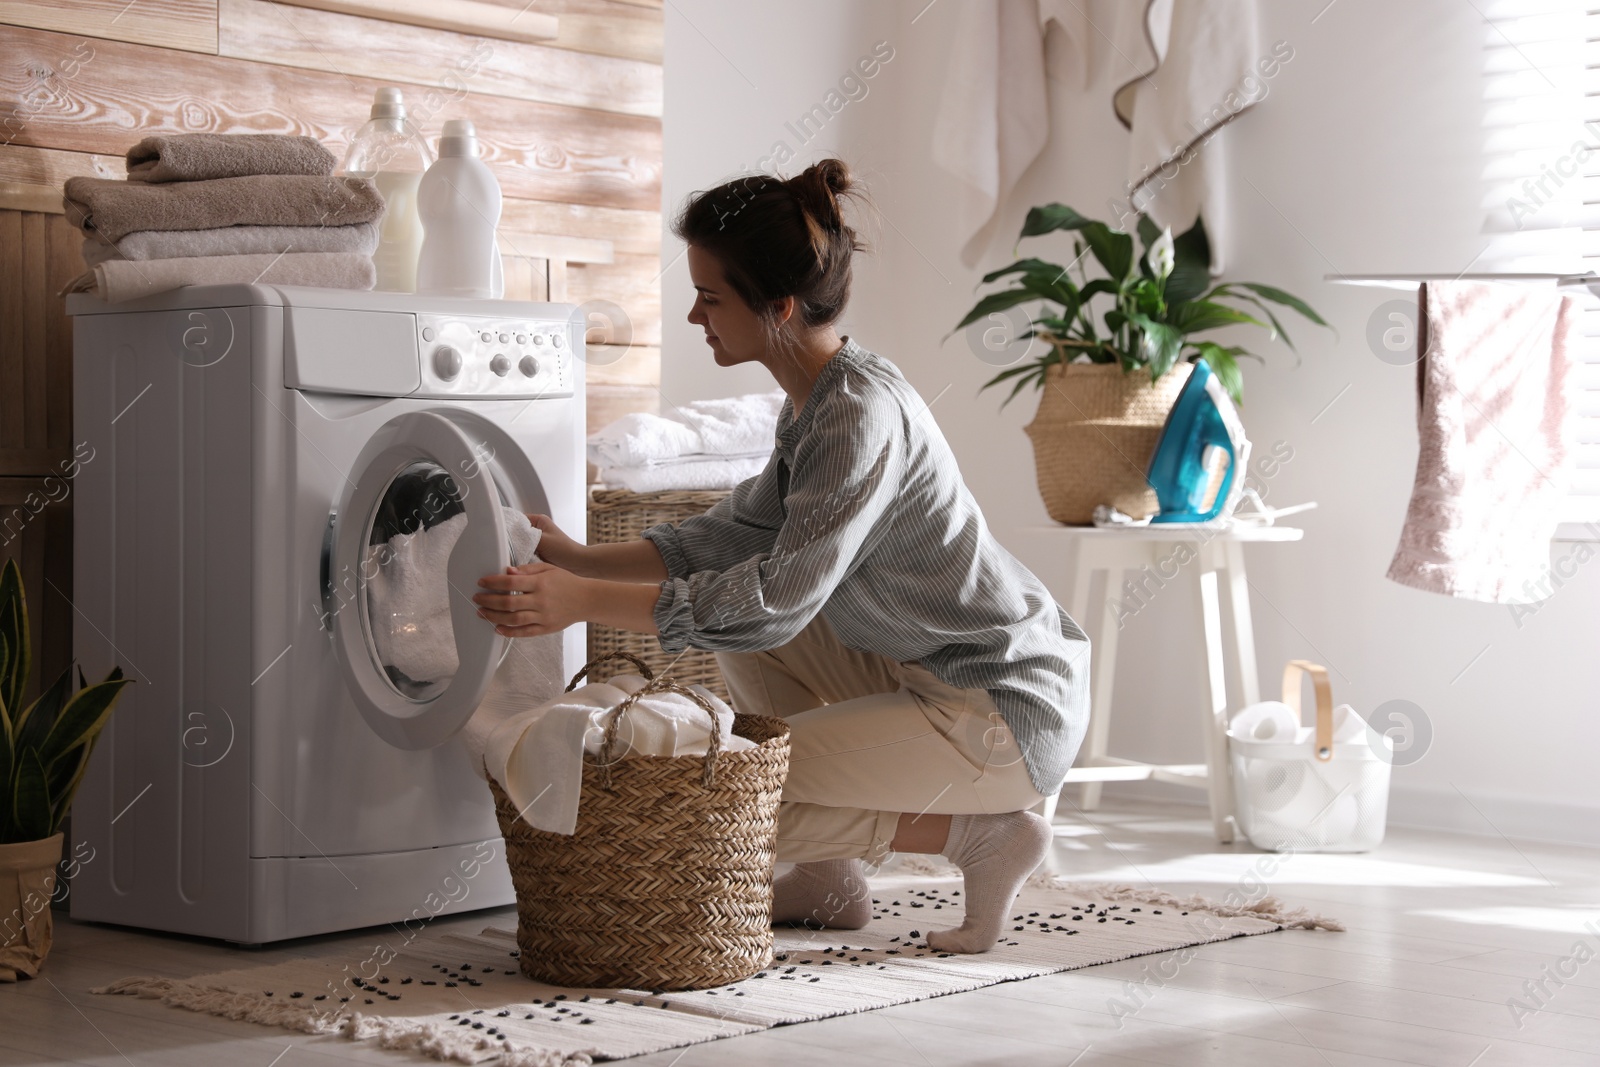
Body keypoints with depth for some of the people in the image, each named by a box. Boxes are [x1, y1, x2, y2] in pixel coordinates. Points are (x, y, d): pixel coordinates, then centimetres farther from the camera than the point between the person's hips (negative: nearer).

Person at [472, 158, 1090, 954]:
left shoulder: (863, 415, -23)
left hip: (1011, 708, -10)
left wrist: (586, 603, -29)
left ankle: (983, 836, -1)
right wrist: (584, 561, 10)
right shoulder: (814, 402, 6)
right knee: (735, 633, 15)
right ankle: (830, 878, 17)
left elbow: (779, 599, -29)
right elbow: (738, 532, 17)